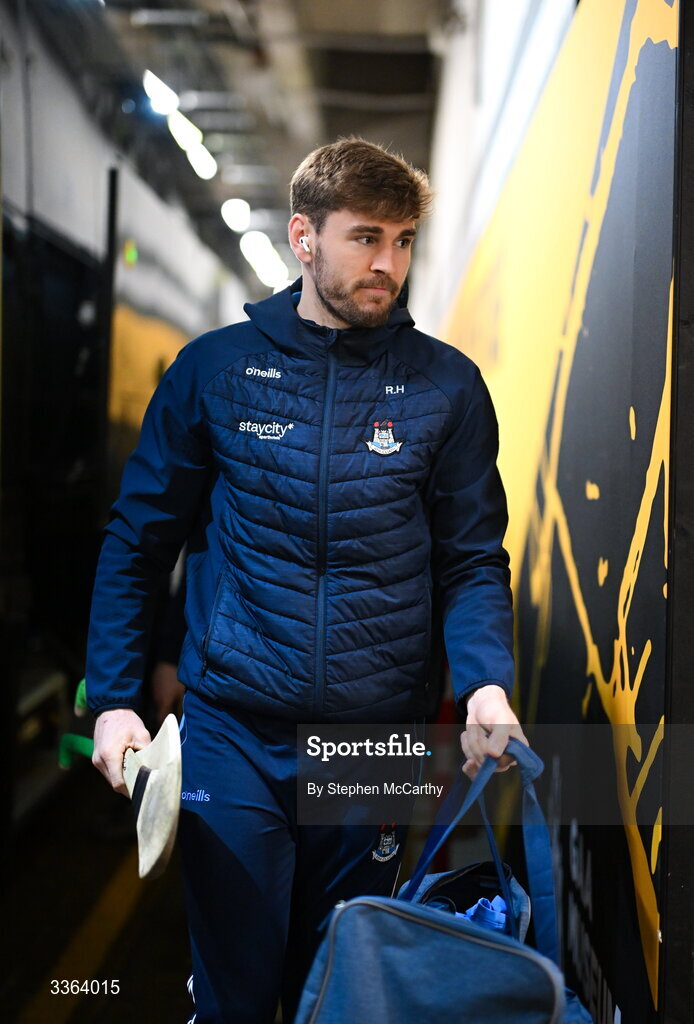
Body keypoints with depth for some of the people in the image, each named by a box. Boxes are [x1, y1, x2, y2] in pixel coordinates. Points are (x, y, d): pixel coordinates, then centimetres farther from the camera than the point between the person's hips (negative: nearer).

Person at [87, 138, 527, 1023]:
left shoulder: (446, 385, 1)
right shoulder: (214, 368, 0)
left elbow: (473, 560, 4)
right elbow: (138, 544, 5)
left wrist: (486, 683, -14)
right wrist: (112, 701, -1)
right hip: (234, 736, -1)